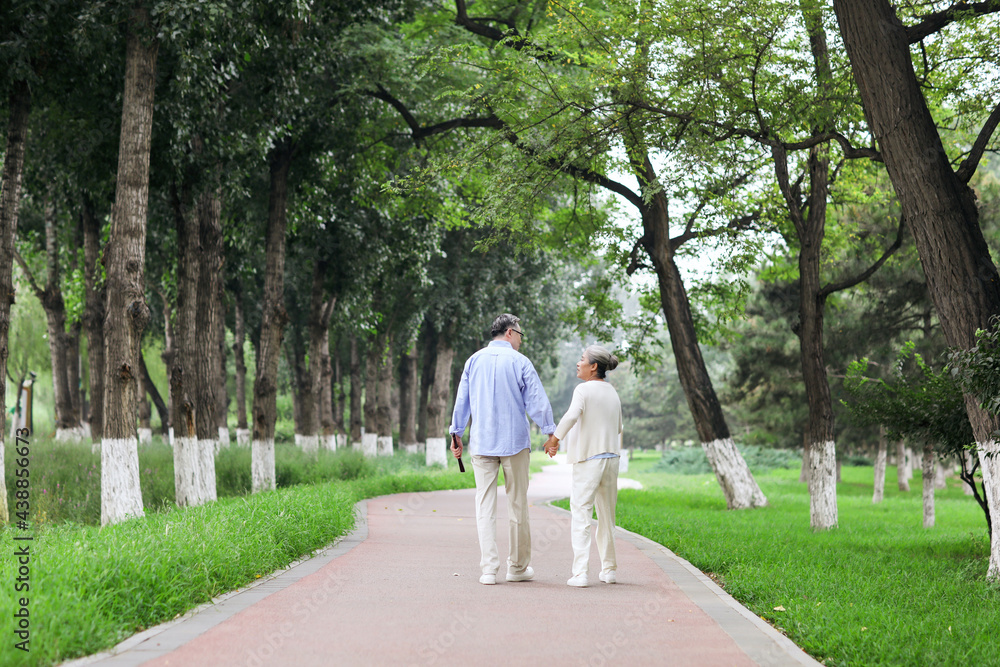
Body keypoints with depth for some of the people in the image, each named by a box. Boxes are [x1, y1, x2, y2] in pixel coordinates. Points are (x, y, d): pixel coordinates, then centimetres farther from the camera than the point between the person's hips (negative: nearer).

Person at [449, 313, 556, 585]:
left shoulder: (474, 360, 7)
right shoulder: (519, 362, -2)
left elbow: (461, 400, 11)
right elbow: (537, 402, -4)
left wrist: (456, 433, 19)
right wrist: (550, 433, 6)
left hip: (482, 443, 2)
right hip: (514, 441, -2)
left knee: (485, 504, 2)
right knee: (517, 504, 7)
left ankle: (489, 568, -5)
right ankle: (518, 566, 14)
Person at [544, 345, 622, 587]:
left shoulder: (584, 390, -9)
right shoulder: (612, 392, 12)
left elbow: (572, 415, -25)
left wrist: (555, 438, -14)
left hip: (589, 459, -6)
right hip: (611, 456, 7)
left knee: (580, 514, -5)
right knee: (607, 515, 16)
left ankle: (580, 572, -13)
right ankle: (609, 569, 22)